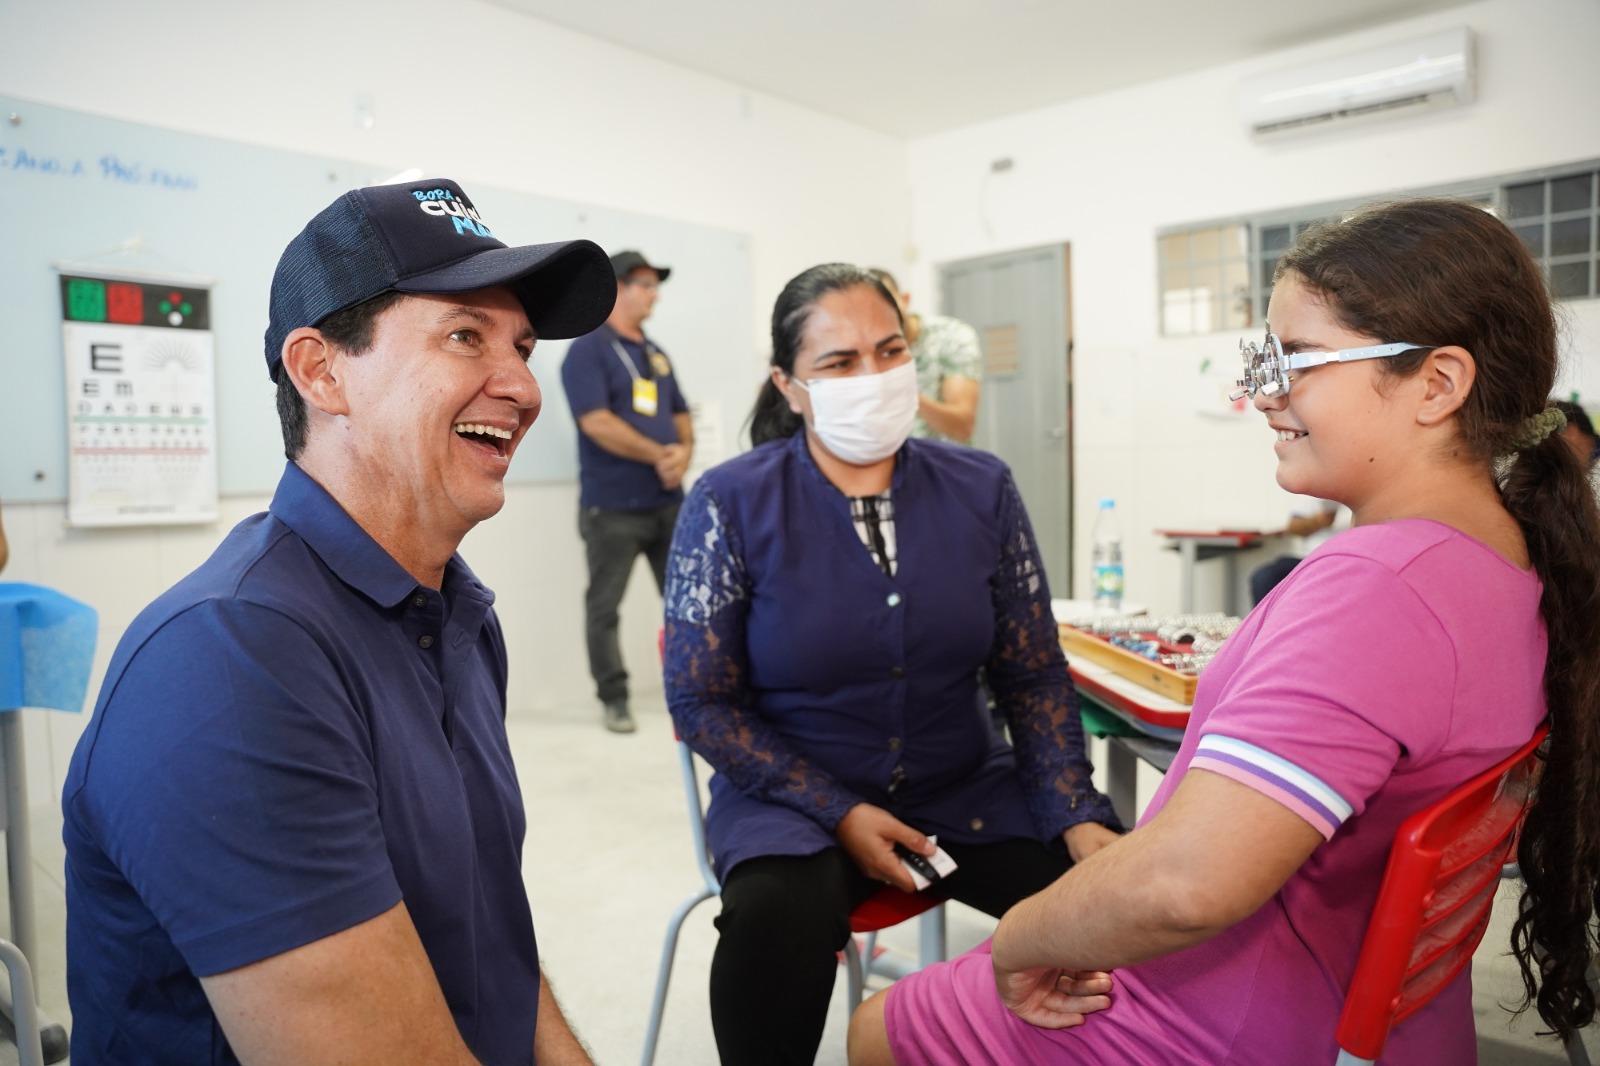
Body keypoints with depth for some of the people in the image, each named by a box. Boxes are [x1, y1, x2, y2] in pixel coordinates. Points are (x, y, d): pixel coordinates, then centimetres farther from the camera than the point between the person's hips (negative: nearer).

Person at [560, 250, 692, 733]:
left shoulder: (656, 353, 17)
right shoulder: (588, 349, -6)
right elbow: (596, 422, -17)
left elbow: (680, 414, 18)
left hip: (667, 503, 7)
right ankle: (613, 698, 14)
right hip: (612, 506, -6)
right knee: (604, 606, 3)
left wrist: (684, 451, -5)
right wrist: (660, 456, -13)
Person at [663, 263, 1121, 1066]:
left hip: (963, 789, 3)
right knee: (778, 916, -34)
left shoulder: (980, 490, -1)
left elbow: (1034, 676, 3)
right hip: (792, 795, -2)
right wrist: (838, 813, -16)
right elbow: (700, 700, -7)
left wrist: (1079, 816, -11)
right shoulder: (731, 504, -9)